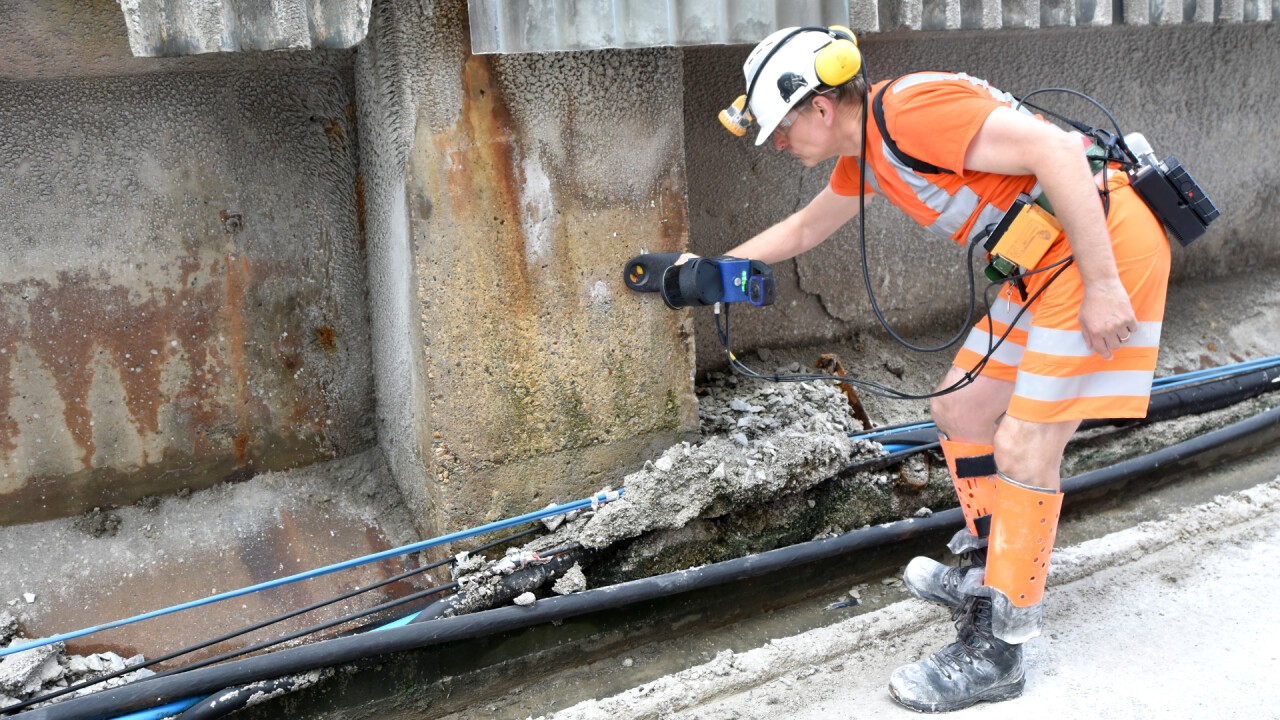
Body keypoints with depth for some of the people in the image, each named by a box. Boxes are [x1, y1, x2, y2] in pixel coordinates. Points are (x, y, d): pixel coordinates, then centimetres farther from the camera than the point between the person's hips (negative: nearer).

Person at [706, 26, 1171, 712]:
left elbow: (1056, 149, -27)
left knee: (1022, 449, -8)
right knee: (959, 406, 15)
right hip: (1045, 263, 10)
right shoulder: (865, 150, 10)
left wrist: (1101, 285, -26)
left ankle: (995, 654, 5)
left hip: (1104, 246, -10)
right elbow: (804, 228, 27)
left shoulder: (909, 108, -21)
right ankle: (985, 572, 33)